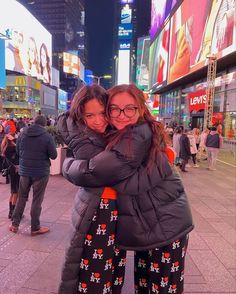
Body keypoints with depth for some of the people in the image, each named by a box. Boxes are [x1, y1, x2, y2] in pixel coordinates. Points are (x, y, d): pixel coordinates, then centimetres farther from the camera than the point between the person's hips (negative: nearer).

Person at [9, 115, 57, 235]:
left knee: (21, 197, 18)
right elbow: (53, 155, -10)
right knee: (37, 200, 6)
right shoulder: (47, 136, -14)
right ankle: (35, 228, 17)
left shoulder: (22, 134, -1)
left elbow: (17, 151, 9)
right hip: (41, 171, -4)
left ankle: (15, 224, 26)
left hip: (24, 170, 4)